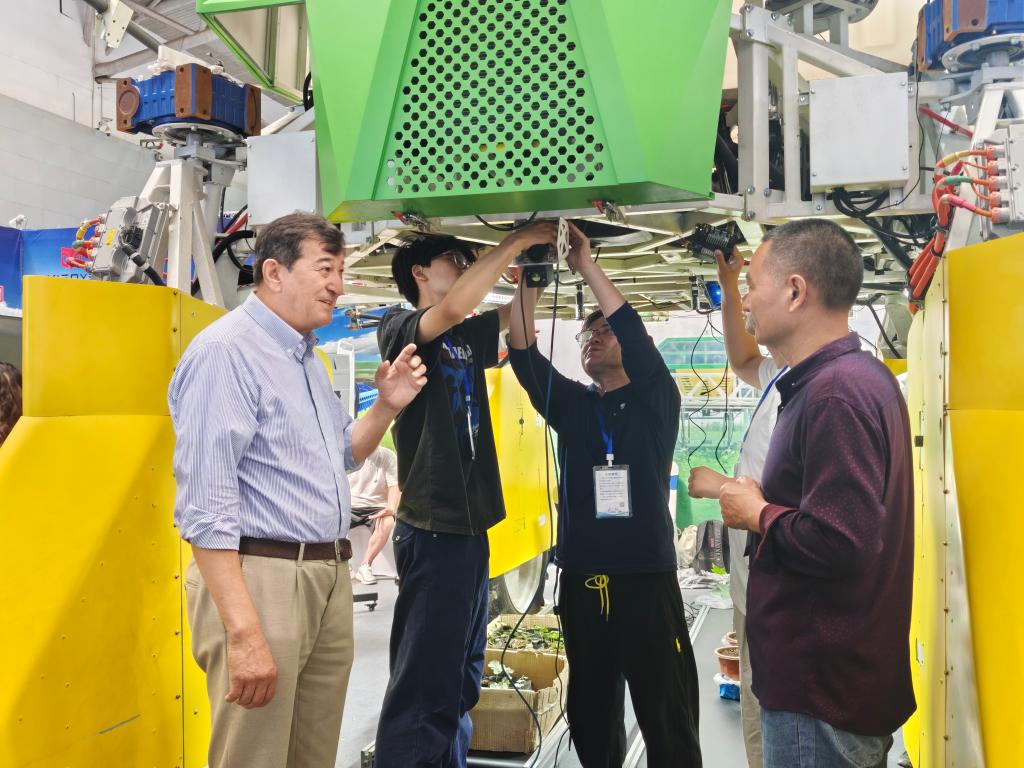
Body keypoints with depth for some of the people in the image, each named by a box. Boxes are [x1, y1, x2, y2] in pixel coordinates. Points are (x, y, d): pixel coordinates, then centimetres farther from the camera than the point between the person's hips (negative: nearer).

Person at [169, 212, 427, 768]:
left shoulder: (307, 357, 16)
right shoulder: (224, 351, -13)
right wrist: (243, 632, -23)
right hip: (259, 577, -9)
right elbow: (205, 504, -19)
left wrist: (388, 405, 8)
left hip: (330, 577, 9)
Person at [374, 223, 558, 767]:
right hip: (433, 530, -9)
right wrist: (517, 242, -17)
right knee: (423, 687, -7)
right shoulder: (399, 328, -7)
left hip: (471, 525, 9)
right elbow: (453, 308, -26)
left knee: (461, 681, 16)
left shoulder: (467, 339, 14)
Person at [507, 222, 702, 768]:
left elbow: (636, 334, -14)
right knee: (589, 711, 14)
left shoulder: (656, 401, 1)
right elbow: (524, 358, -2)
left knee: (667, 714, 0)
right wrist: (529, 283, -12)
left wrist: (585, 265, -14)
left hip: (646, 580, -4)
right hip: (581, 581, 4)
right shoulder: (571, 406, 11)